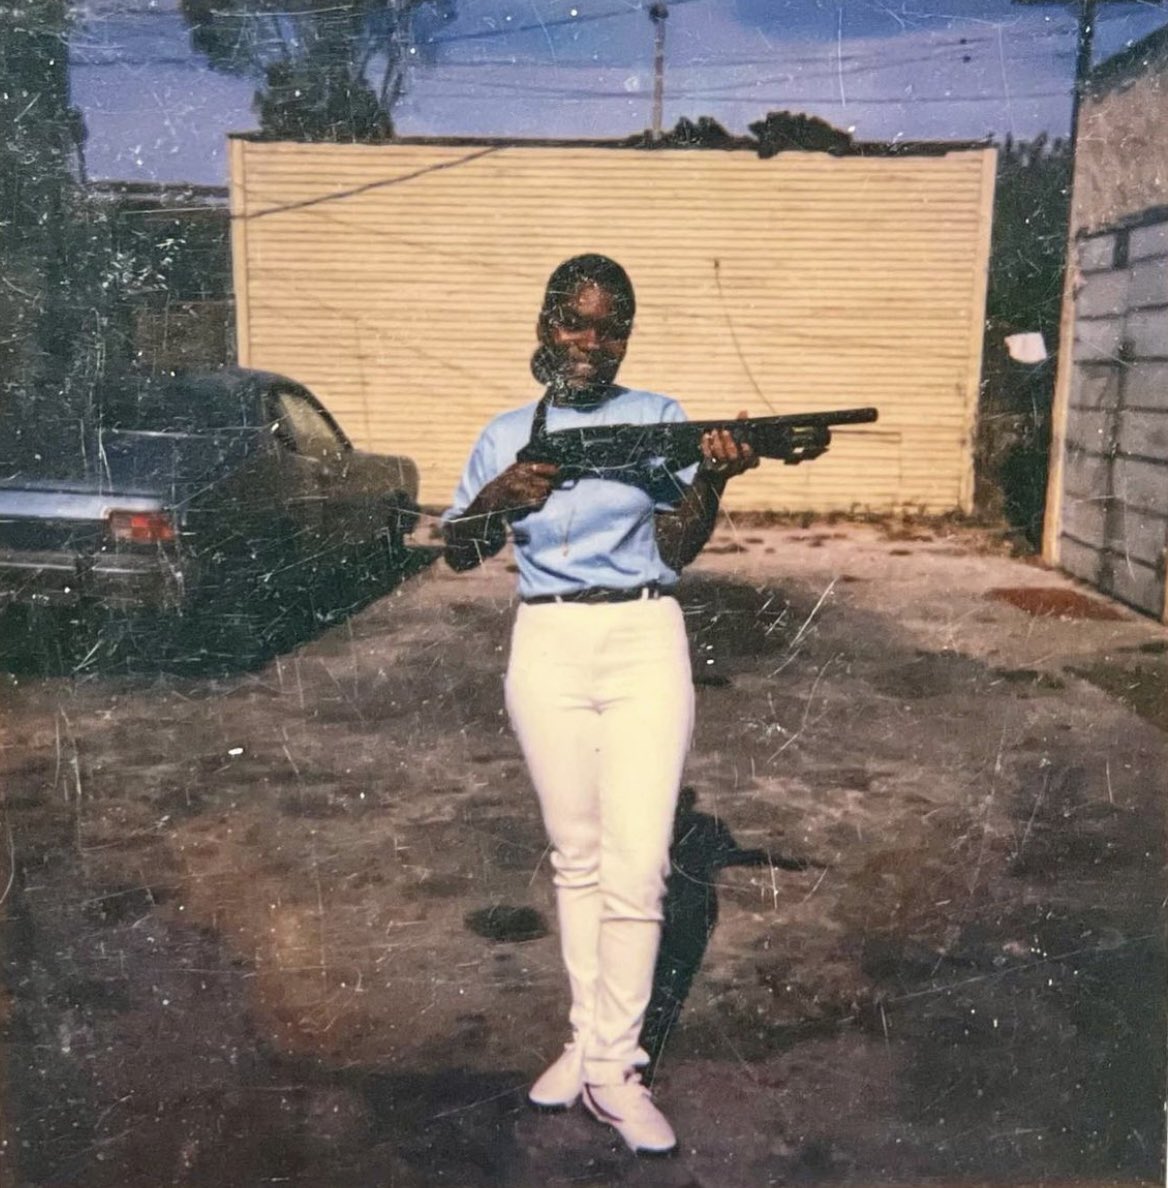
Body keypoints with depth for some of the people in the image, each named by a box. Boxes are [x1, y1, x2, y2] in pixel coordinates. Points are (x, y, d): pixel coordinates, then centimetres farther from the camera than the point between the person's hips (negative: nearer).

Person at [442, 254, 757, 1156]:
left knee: (636, 868, -4)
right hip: (547, 649, 2)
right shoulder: (509, 433, 8)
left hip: (645, 644, -2)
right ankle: (588, 1037, 24)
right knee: (576, 857, 11)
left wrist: (711, 480, -24)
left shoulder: (660, 418, 2)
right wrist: (497, 498, -10)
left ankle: (613, 1067, 9)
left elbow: (676, 548, -5)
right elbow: (458, 554, 10)